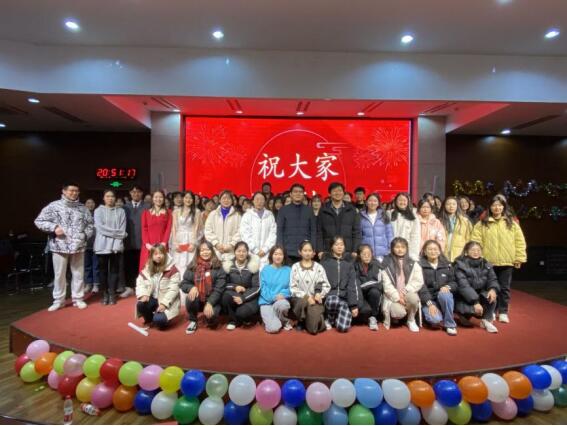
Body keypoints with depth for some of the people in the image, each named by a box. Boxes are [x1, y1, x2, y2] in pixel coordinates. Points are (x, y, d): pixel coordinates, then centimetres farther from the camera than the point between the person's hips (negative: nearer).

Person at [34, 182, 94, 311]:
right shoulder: (54, 206, -1)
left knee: (78, 273, 8)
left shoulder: (82, 208, 8)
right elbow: (39, 221, 1)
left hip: (78, 246, 2)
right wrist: (54, 227, -12)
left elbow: (90, 224, 15)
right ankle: (58, 300, 20)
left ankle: (78, 298, 19)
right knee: (59, 274, 7)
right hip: (60, 246, -2)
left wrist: (86, 235, 0)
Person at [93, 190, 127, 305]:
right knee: (103, 270, 5)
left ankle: (112, 294, 9)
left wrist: (117, 242, -11)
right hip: (102, 245, 0)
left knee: (114, 270, 3)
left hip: (116, 245, 1)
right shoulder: (98, 210, 5)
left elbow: (122, 230, 1)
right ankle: (105, 294, 13)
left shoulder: (121, 211, 7)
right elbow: (100, 227, -7)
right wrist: (116, 232, -9)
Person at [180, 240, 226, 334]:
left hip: (212, 300, -2)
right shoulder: (192, 266, 0)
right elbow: (184, 284, 2)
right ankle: (193, 321, 0)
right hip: (197, 299, 2)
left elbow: (219, 288, -12)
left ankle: (211, 320, 12)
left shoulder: (218, 267, -7)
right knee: (190, 299, -30)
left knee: (211, 316, -29)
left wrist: (209, 303, -22)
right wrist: (191, 287, -21)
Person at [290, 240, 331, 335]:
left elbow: (326, 286, 4)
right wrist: (306, 296, -15)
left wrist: (319, 294, -15)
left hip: (315, 299, 0)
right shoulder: (295, 267, 3)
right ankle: (301, 322, -5)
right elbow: (293, 287, -2)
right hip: (300, 299, 0)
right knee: (303, 302, -38)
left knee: (313, 328, -22)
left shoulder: (319, 267, 6)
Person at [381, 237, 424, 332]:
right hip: (393, 296, -2)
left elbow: (419, 281, -2)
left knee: (413, 298, -33)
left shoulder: (413, 264, 7)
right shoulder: (387, 264, -1)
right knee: (399, 313, -30)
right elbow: (386, 285, -5)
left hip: (408, 294, 2)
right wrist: (397, 297, -15)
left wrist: (405, 291, -13)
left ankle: (411, 320, -4)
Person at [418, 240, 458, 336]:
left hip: (444, 296, 3)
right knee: (435, 319, -31)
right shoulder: (420, 266, -4)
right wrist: (429, 304, -22)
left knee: (444, 294, -34)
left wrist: (448, 287, -17)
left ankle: (450, 324, -14)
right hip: (428, 299, -3)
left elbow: (454, 282, 7)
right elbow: (421, 287, -11)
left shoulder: (447, 265, 7)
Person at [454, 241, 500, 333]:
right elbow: (463, 286, -25)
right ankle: (463, 314, 4)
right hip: (464, 298, -5)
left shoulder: (486, 264, 2)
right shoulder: (460, 265, -16)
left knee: (492, 296, -25)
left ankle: (487, 320, -8)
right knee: (476, 310, -31)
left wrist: (493, 289, -29)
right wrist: (475, 302, -34)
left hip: (479, 295, 5)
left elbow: (492, 279, -5)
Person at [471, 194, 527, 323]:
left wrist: (519, 258, 0)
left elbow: (520, 241, 4)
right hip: (488, 261, 0)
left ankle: (503, 312, 19)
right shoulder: (482, 223, 1)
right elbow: (476, 241, -2)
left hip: (506, 261, 1)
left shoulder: (511, 223, 4)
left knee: (504, 288, 7)